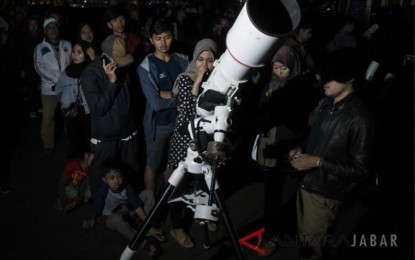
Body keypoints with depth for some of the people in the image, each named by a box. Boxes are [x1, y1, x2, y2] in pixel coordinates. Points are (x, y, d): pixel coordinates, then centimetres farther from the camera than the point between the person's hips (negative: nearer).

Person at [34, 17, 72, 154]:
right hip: (50, 88, -1)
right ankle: (48, 144, 19)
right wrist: (57, 80, -14)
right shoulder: (40, 48, 3)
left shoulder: (67, 45, 8)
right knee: (47, 118, 2)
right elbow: (39, 67, -5)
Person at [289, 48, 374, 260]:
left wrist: (318, 162, -23)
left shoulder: (360, 119, -21)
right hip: (305, 182, 7)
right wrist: (301, 151, -3)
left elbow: (361, 170, -18)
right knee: (302, 239, 20)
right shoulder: (324, 104, 2)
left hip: (325, 193, -6)